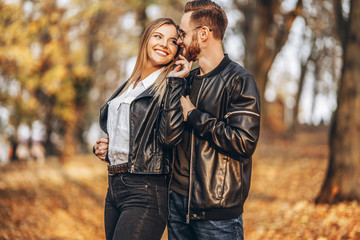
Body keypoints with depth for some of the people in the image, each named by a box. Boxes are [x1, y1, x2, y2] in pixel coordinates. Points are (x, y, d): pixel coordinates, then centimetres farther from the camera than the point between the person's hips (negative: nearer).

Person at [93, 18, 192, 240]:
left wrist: (174, 82, -19)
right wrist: (104, 148, 10)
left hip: (147, 192, -8)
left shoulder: (172, 87, -5)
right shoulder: (129, 86, 17)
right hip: (115, 188, 8)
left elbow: (168, 135, -22)